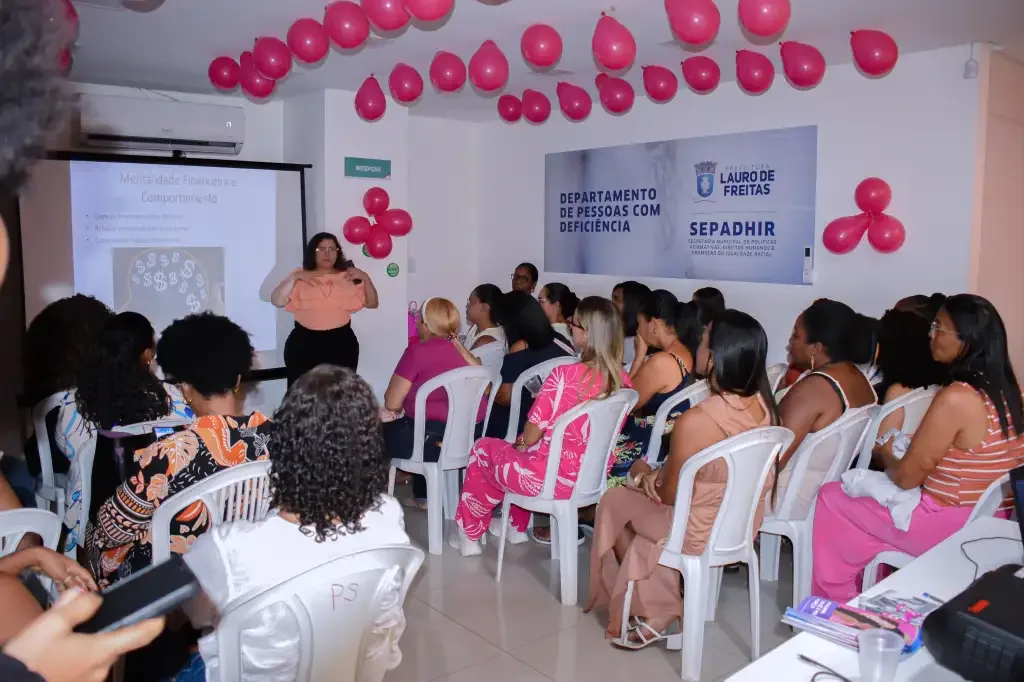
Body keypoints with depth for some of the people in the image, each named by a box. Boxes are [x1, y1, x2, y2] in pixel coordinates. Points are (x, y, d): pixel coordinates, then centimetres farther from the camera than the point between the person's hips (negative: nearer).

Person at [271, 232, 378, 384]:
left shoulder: (348, 278, 10)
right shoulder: (300, 277, 7)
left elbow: (372, 303, 8)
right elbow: (277, 301, -3)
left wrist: (366, 278, -5)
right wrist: (293, 278, -11)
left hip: (341, 344, 1)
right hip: (304, 344, -1)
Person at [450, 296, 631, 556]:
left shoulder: (564, 375, -25)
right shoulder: (622, 381, -6)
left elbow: (531, 436, -14)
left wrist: (520, 442, 10)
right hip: (592, 479, 6)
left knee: (483, 448, 20)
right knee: (520, 450, 32)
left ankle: (469, 534, 34)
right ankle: (516, 527, 42)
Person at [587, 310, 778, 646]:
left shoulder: (696, 420, -31)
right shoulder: (763, 405, -8)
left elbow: (671, 495, -16)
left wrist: (644, 475, 4)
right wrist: (660, 474, 0)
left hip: (700, 535, -7)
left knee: (613, 502, 18)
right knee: (636, 496, 26)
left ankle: (651, 612, 29)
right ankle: (658, 611, 31)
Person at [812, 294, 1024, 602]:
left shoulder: (955, 398, -26)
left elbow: (906, 478, -18)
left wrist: (884, 455, 3)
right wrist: (907, 450, 12)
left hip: (951, 530, -8)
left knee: (831, 499, 6)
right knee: (871, 494, 26)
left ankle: (834, 599, 24)